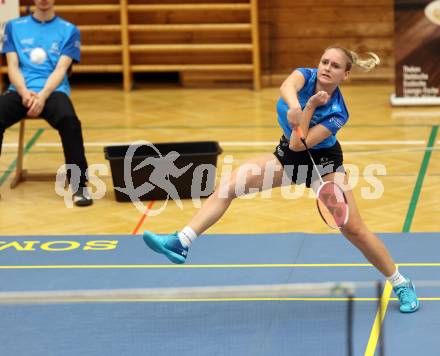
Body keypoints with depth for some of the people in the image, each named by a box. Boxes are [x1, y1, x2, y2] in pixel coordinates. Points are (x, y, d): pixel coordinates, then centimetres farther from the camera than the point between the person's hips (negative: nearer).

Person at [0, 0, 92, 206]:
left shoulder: (69, 30, 11)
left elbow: (61, 69, 0)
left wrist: (42, 95, -18)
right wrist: (24, 92, -13)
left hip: (53, 91, -1)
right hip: (20, 91, 1)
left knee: (68, 119, -35)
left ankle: (78, 184, -26)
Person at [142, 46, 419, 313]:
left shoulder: (337, 113, -26)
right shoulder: (306, 76, -16)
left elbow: (298, 144, -32)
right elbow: (287, 87, -42)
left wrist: (310, 107, -37)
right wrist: (294, 107, -62)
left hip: (323, 161, -4)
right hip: (288, 157, 4)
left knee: (353, 228, -12)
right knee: (228, 186, -15)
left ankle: (402, 285, 6)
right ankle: (181, 243, -20)